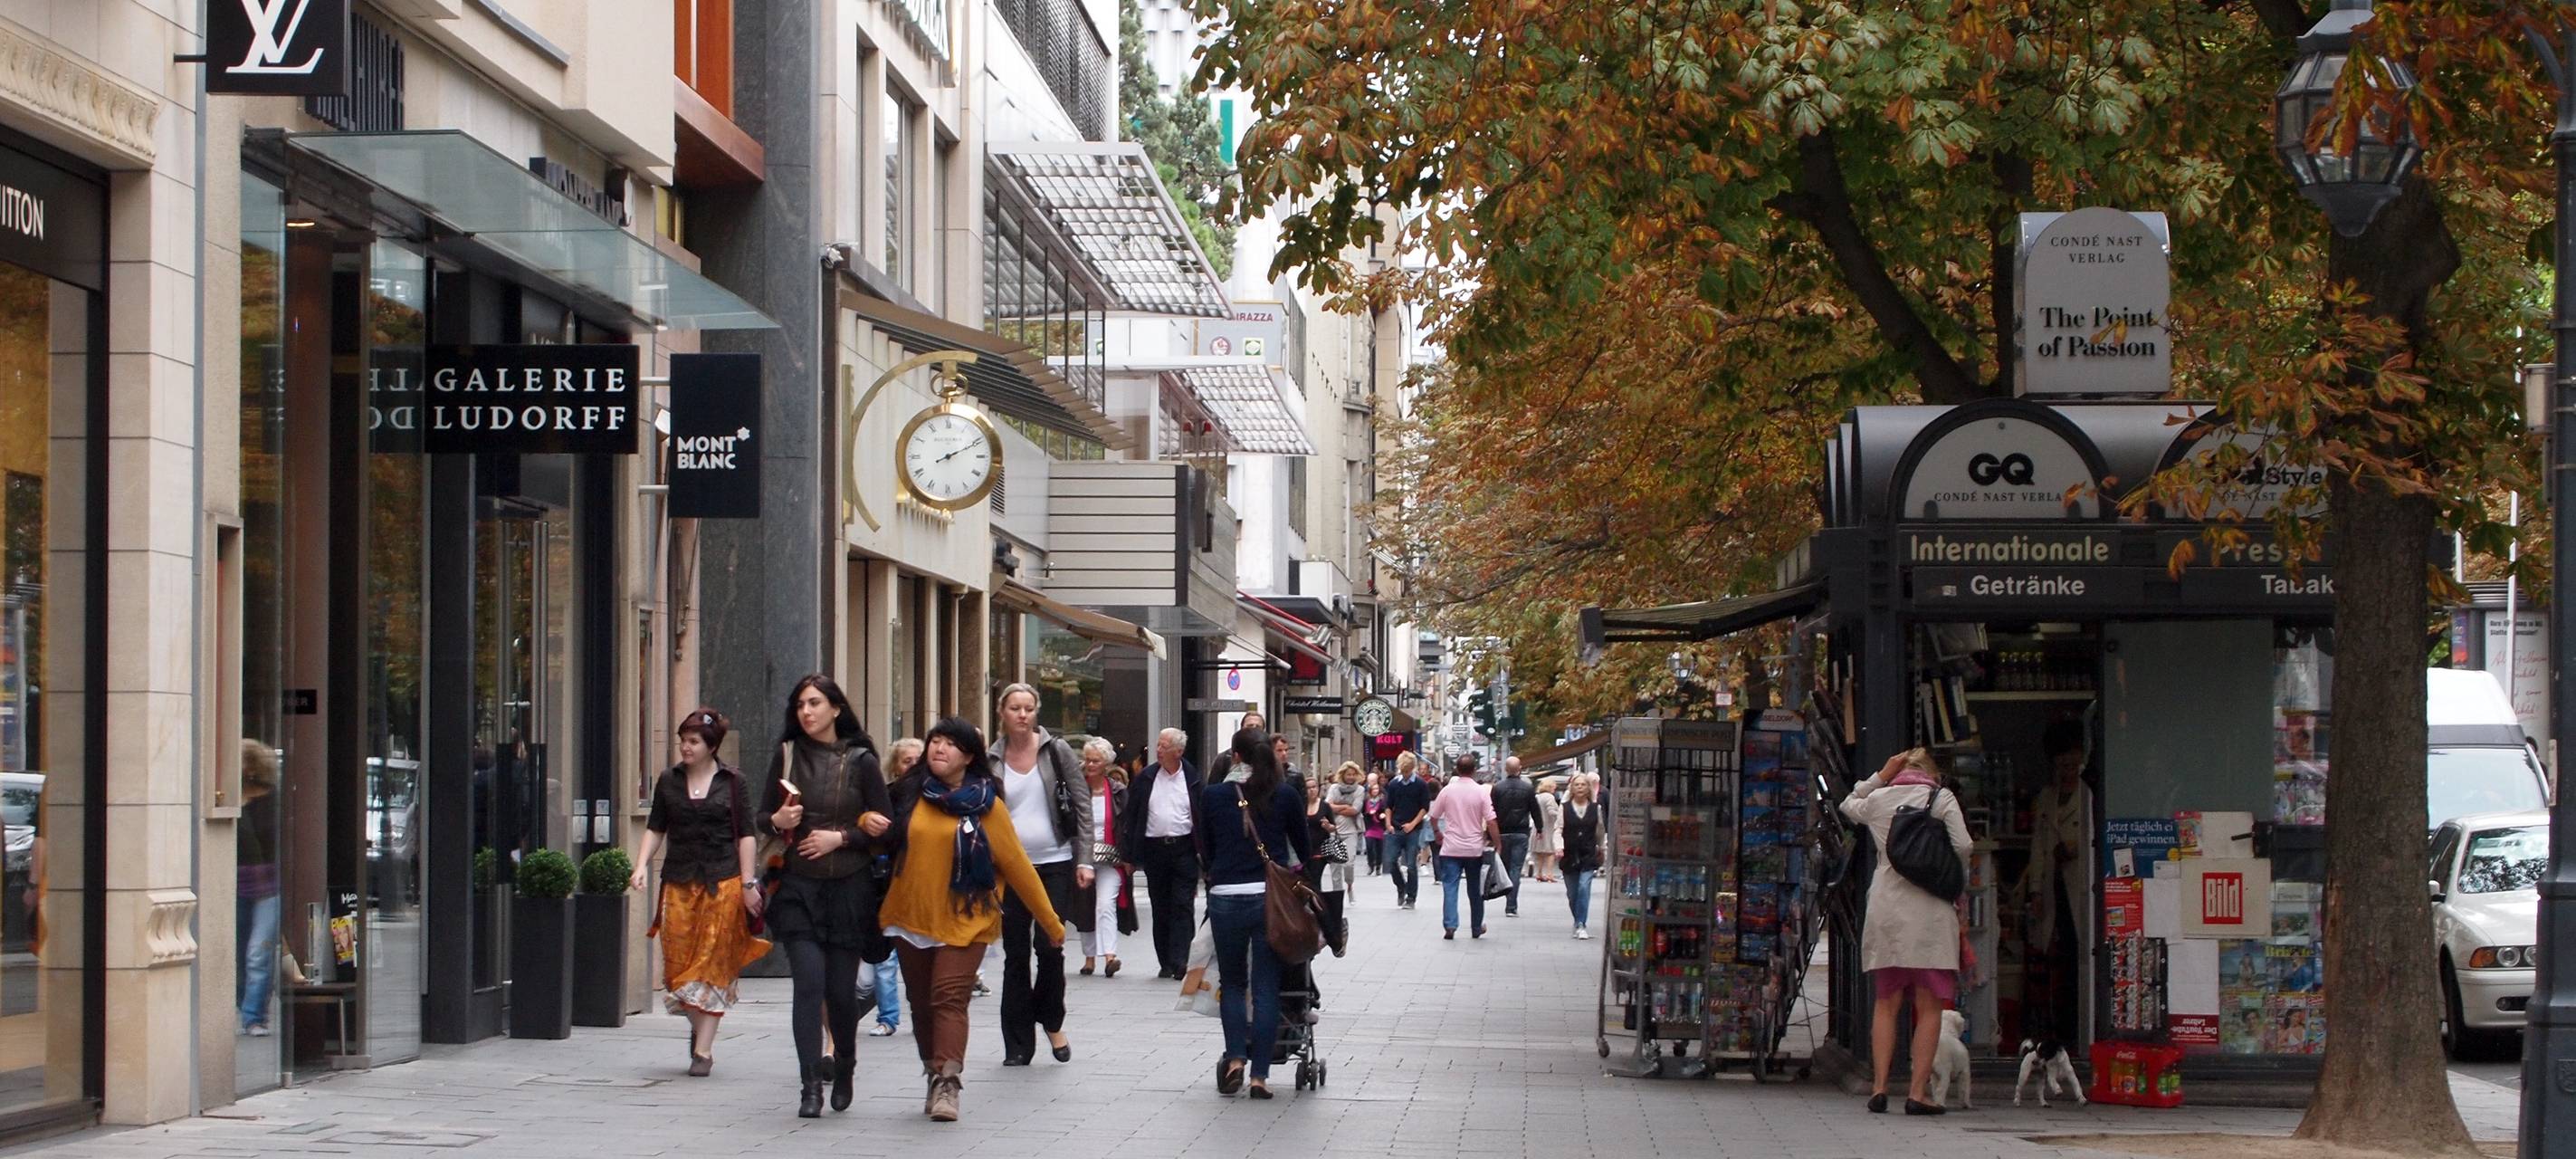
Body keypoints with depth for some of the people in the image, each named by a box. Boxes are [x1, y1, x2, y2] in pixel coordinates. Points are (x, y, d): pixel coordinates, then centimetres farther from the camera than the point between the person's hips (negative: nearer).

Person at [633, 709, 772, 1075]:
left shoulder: (731, 782, 2)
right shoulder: (669, 781, 9)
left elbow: (746, 835, 2)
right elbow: (655, 829, 12)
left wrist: (748, 883, -3)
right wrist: (642, 866, -3)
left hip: (723, 882, -3)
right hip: (679, 881, 3)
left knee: (714, 963, -5)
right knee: (678, 960, -2)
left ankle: (704, 1049, -4)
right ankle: (697, 1027, 23)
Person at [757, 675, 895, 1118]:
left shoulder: (861, 761, -1)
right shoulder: (787, 756, 5)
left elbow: (882, 827, 1)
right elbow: (762, 817, 11)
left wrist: (839, 837, -12)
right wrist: (778, 821, -11)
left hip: (849, 887, -1)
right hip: (798, 887, 1)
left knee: (841, 989, 3)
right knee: (809, 981, -12)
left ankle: (844, 1067, 29)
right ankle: (810, 1086, -11)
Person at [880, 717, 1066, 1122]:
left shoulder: (986, 805, -4)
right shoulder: (910, 794, 4)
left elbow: (1016, 865, -2)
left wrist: (1051, 923, 0)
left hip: (963, 922, -4)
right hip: (911, 918, 4)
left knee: (950, 998, -15)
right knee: (922, 1003, 10)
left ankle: (947, 1083, -20)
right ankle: (935, 1076, 23)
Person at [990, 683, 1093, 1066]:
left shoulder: (1057, 751, 1)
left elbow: (1082, 806, 1)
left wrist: (1084, 860, -5)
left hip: (1055, 863, -2)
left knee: (1050, 947, -9)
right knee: (1016, 955, 3)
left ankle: (1051, 1020, 16)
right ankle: (1018, 1044, 9)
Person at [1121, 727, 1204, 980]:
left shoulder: (1194, 781, 1)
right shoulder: (1145, 779, 4)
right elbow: (1131, 816, 5)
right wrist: (1129, 854, 0)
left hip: (1184, 850, -2)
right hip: (1154, 849, 2)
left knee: (1183, 907, -7)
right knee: (1160, 908, 7)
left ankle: (1179, 962, -10)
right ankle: (1165, 962, 14)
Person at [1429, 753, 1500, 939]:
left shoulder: (1447, 791, -3)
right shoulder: (1481, 792, -7)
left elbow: (1434, 817, 8)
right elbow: (1491, 822, -11)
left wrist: (1438, 834, 26)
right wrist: (1497, 844, -1)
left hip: (1451, 848, 0)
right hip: (1474, 848, 0)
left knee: (1450, 887, 0)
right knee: (1475, 889, 12)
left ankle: (1449, 926, -13)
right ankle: (1477, 927, 21)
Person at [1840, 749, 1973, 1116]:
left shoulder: (1878, 799, 10)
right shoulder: (1942, 798, 1)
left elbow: (1847, 805, 33)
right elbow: (1962, 846, -9)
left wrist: (1881, 776, 25)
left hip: (1885, 908, 3)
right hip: (1930, 909, -3)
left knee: (1886, 1003, 10)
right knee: (1929, 1008, -1)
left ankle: (1879, 1086, 2)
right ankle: (1916, 1092, -8)